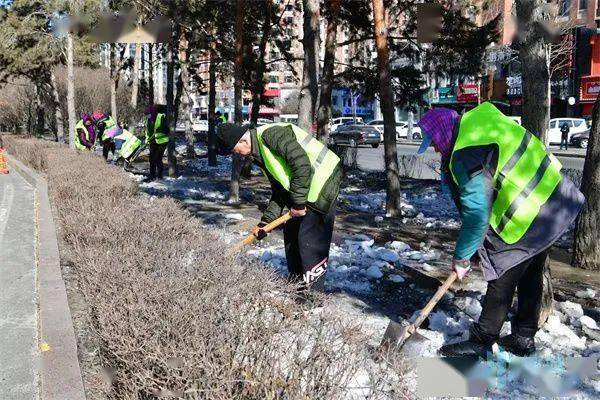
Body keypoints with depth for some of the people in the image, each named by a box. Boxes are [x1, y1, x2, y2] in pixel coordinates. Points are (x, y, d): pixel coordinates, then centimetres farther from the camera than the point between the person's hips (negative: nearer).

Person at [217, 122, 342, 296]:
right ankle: (296, 282, 27)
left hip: (322, 184, -10)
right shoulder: (260, 153, 13)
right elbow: (279, 190, 15)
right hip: (304, 190, 10)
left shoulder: (271, 134, -18)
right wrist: (265, 221, 8)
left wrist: (298, 202, -22)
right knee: (291, 232, 14)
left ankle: (313, 291, 2)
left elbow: (302, 163, -28)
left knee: (310, 239, -9)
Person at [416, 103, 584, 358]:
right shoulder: (477, 120, 6)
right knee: (531, 278, 19)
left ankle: (480, 342, 13)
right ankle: (523, 339, 33)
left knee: (502, 281, 0)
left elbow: (477, 213, -25)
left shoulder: (467, 155, -24)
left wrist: (462, 257, -13)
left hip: (525, 220, -10)